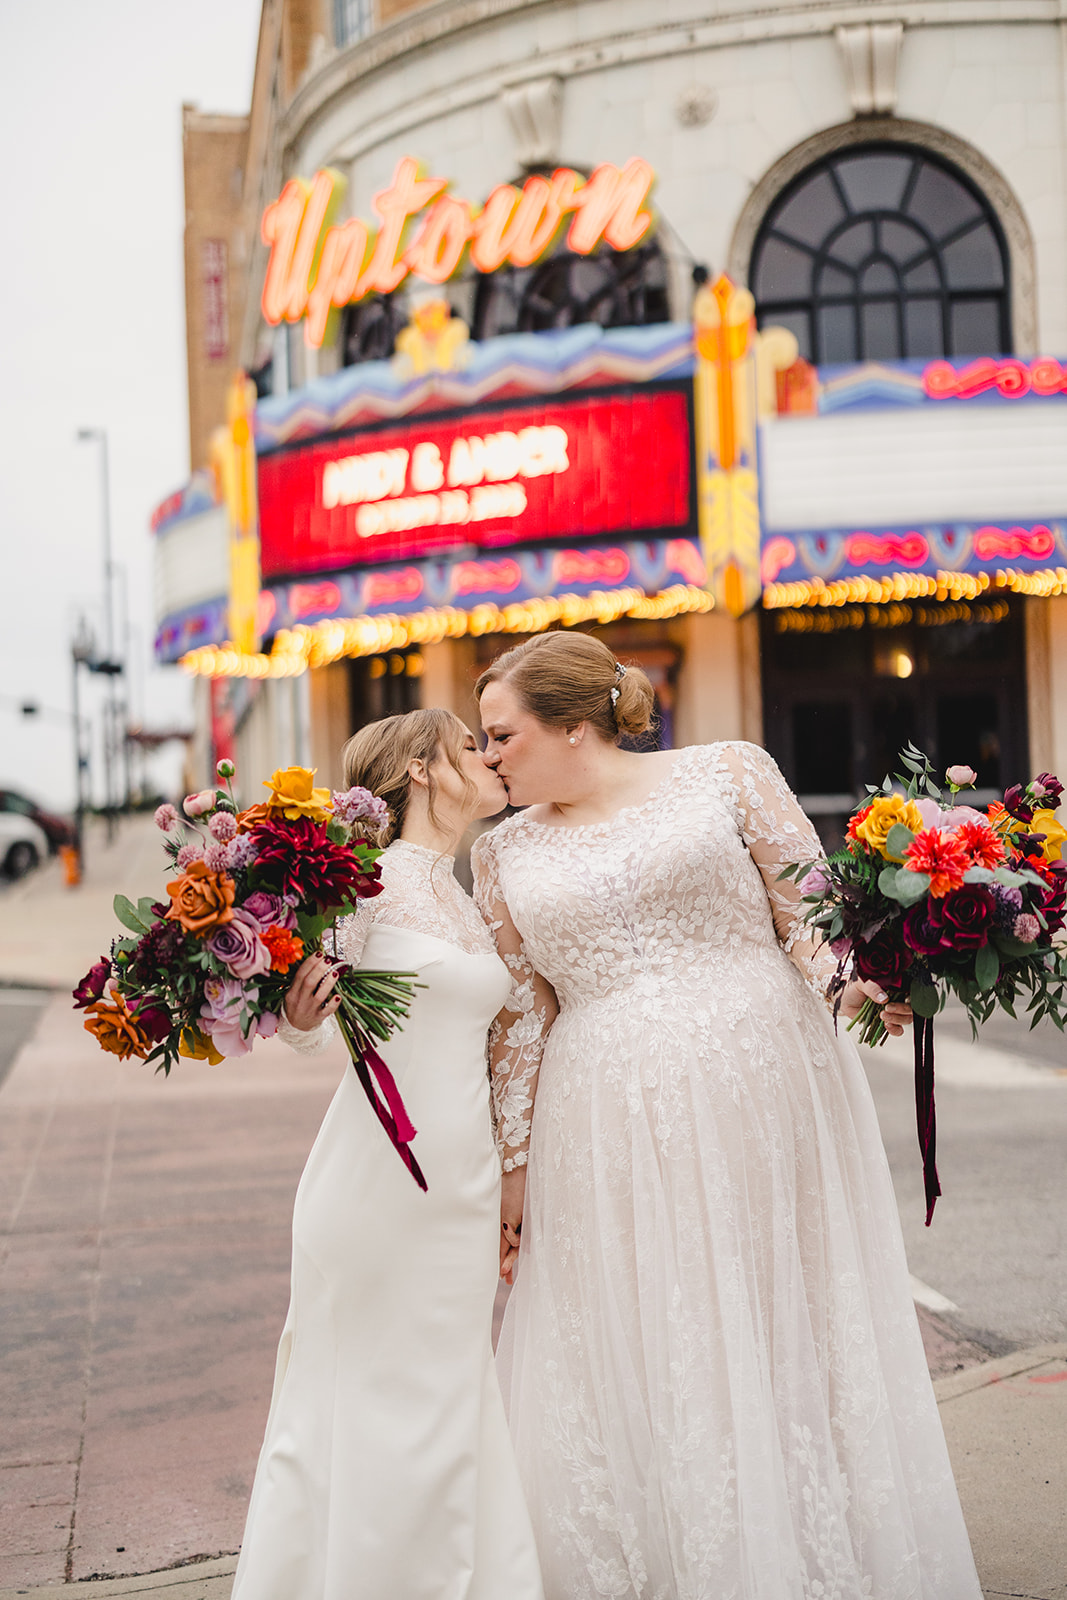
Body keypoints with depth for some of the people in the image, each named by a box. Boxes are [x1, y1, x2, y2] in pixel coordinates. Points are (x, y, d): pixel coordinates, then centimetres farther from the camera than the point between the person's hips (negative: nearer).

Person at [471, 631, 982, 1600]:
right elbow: (520, 1021, 11)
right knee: (634, 1367, 5)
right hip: (611, 1138, 2)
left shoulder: (727, 774, 2)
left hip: (764, 1098, -2)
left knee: (789, 1343, 5)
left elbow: (811, 906, -1)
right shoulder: (505, 856, 10)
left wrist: (853, 983, -20)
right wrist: (513, 1165, 8)